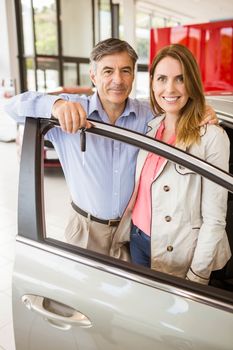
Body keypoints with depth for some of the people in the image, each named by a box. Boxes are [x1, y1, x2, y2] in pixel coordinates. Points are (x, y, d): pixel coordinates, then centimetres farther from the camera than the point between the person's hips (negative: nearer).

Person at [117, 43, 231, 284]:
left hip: (179, 254, -5)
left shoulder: (211, 136, -19)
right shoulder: (150, 127, 0)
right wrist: (120, 233, 7)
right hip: (138, 239, 5)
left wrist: (197, 276, -15)